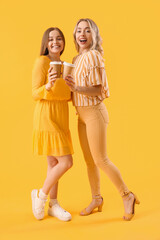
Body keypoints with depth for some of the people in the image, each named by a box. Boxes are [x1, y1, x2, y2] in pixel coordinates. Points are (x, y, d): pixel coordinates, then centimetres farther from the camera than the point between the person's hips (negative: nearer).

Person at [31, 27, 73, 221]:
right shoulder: (41, 62, -10)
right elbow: (36, 94, -13)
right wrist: (49, 85, -33)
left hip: (60, 118, 8)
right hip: (46, 117, -8)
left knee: (54, 163, 11)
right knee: (66, 162, -10)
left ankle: (53, 205, 22)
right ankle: (40, 195, 12)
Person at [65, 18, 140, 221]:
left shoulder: (93, 56, -13)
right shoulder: (76, 59, 11)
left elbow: (97, 90, -17)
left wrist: (76, 88, -30)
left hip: (94, 112, -8)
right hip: (82, 114, 8)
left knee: (100, 160, -6)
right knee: (89, 160, 12)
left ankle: (127, 196, 10)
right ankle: (96, 199, 26)